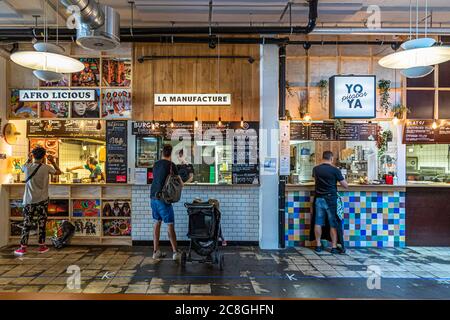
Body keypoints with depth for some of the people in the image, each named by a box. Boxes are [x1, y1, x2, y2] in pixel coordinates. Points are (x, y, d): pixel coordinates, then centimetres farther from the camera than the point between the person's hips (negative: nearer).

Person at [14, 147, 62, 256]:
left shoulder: (27, 167, -4)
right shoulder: (46, 167, -9)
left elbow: (23, 167, 21)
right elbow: (59, 172, 7)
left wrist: (29, 159, 32)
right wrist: (53, 161, 15)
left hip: (29, 200, 1)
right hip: (42, 200, -1)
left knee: (27, 223, 8)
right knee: (42, 223, 7)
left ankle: (23, 248, 11)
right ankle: (42, 246, 14)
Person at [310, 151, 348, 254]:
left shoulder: (315, 169, 2)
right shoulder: (335, 170, -10)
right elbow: (345, 185, -5)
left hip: (319, 198, 4)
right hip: (331, 199, -4)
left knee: (318, 222, 9)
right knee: (333, 224, 6)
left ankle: (318, 245, 17)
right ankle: (334, 247, 11)